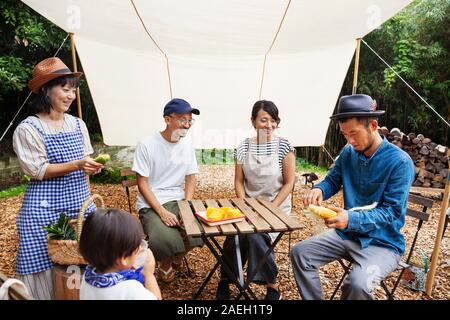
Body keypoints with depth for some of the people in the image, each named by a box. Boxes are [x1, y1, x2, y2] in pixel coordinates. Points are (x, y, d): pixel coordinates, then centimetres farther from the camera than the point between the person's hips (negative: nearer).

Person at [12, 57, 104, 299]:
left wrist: (91, 165, -5)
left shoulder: (77, 124, 7)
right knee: (48, 267, 3)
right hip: (46, 209, -5)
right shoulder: (28, 128, -9)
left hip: (80, 201, 5)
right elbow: (38, 170, -14)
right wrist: (76, 165, -23)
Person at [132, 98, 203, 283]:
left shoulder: (187, 146, 6)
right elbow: (142, 184, -9)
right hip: (151, 205, -4)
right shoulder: (147, 145, -9)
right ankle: (165, 263, 9)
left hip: (178, 201, 5)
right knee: (166, 240, -31)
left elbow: (190, 179, 9)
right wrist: (162, 211, -18)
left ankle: (176, 257, 13)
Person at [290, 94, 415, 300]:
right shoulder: (348, 153, -1)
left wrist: (351, 219, -37)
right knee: (299, 253, -3)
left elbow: (392, 212, -21)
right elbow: (332, 180, 9)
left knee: (358, 284, -31)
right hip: (346, 234, 6)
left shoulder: (400, 162, -19)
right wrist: (319, 190, -17)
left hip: (382, 242, -6)